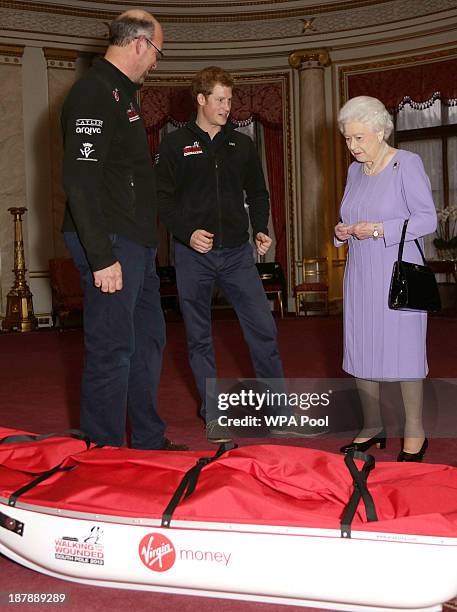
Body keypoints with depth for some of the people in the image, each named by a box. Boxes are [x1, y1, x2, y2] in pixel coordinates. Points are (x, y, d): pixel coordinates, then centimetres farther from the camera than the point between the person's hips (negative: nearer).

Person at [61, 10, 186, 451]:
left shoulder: (120, 93, 19)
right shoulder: (94, 92, -13)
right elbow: (80, 180, -22)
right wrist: (101, 257, -25)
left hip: (136, 244, 11)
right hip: (111, 246, -11)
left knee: (148, 340, 15)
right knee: (112, 349, -4)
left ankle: (149, 443, 28)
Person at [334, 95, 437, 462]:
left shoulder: (407, 163, -7)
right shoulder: (355, 170, 13)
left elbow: (428, 219, -11)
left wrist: (379, 230, -19)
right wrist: (343, 231, 1)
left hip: (398, 275, -7)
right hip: (360, 276, 7)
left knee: (404, 352, -2)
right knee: (360, 351, 8)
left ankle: (415, 434, 13)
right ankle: (373, 428, 22)